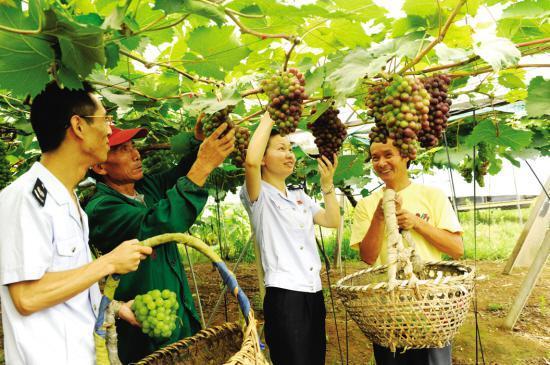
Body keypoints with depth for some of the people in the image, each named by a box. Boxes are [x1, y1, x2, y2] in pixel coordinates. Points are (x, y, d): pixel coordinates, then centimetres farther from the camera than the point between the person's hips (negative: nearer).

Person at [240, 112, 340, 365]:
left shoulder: (300, 197, 18)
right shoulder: (258, 196, -5)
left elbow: (334, 221, 14)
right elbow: (251, 162, -25)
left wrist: (327, 183, 6)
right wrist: (269, 117, -13)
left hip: (314, 292, 7)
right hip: (284, 295, -7)